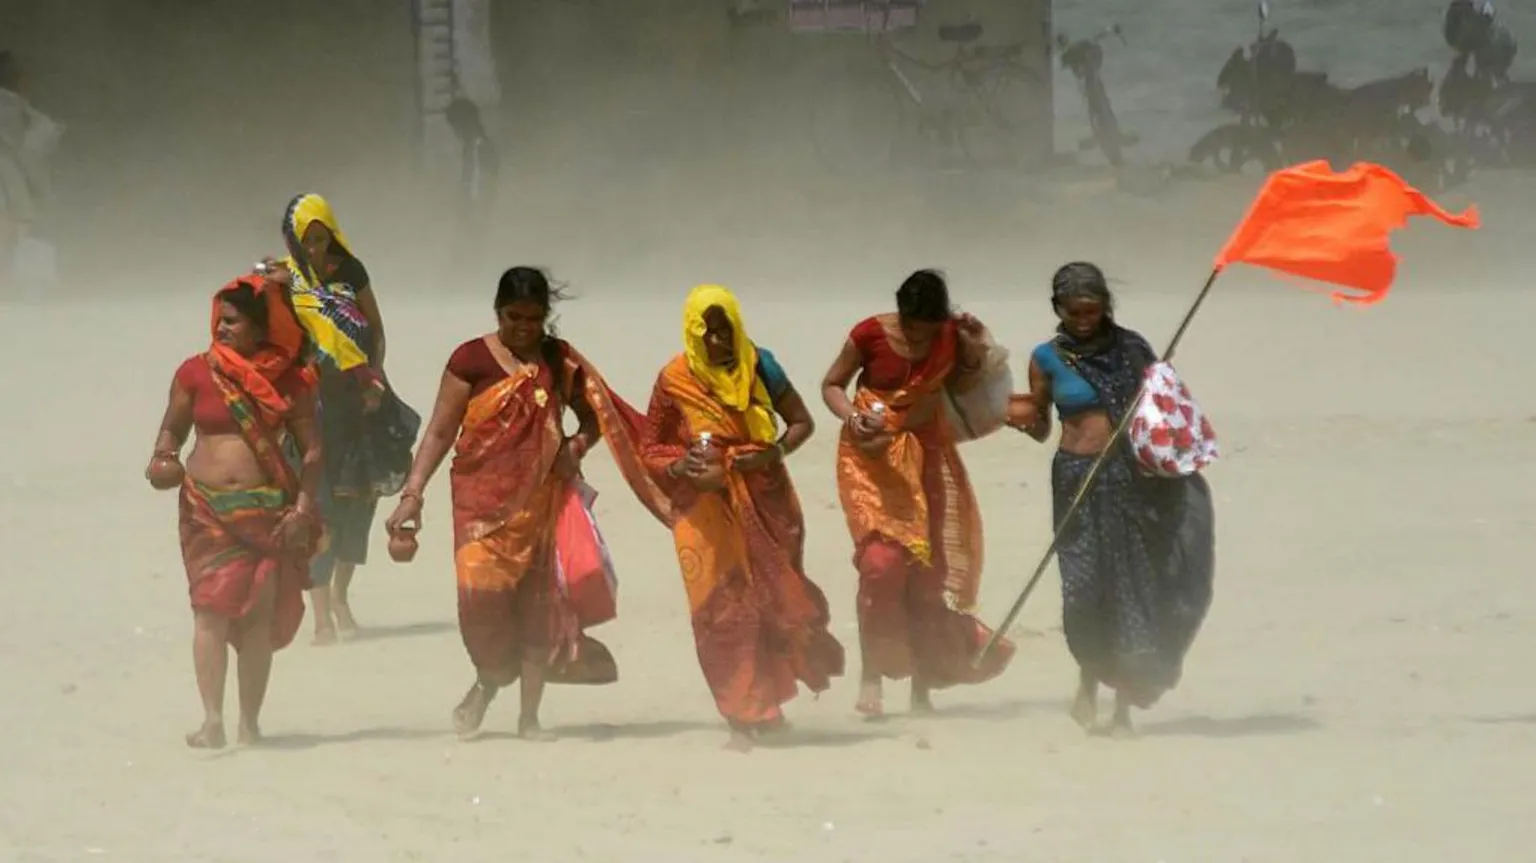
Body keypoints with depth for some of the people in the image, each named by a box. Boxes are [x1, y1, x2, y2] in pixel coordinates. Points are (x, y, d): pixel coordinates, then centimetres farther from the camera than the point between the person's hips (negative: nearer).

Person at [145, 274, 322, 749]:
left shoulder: (288, 379, 2)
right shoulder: (197, 372, 4)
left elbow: (311, 448, 4)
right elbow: (172, 428, 13)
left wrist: (303, 505, -7)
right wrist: (163, 457, -9)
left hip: (270, 510, 0)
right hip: (209, 508, 0)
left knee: (260, 613, 1)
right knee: (212, 608, -9)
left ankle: (250, 721, 8)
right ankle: (212, 719, -12)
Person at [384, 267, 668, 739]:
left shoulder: (559, 360, 7)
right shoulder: (472, 359, -3)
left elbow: (596, 417, 18)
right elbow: (440, 432, -4)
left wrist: (576, 446, -4)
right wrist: (413, 493, -12)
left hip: (542, 499, 3)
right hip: (485, 498, -3)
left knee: (541, 599, 2)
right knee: (483, 590, -17)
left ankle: (529, 715, 11)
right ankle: (488, 678, 12)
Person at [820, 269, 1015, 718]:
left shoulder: (951, 334, -3)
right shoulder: (870, 335, -12)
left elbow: (961, 386, 13)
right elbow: (832, 385, -1)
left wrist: (974, 350, -6)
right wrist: (853, 417, -20)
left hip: (927, 453, 4)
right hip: (873, 455, -4)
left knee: (928, 569, 4)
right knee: (882, 560, -21)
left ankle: (922, 688, 14)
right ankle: (872, 673, -11)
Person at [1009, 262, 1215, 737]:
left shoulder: (1129, 349, 7)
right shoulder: (1048, 358, 4)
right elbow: (1041, 428, 8)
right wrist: (1023, 420, -14)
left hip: (1133, 477, 1)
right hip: (1080, 479, -1)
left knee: (1132, 582, 0)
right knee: (1088, 585, -7)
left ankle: (1123, 702, 8)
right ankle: (1089, 686, 15)